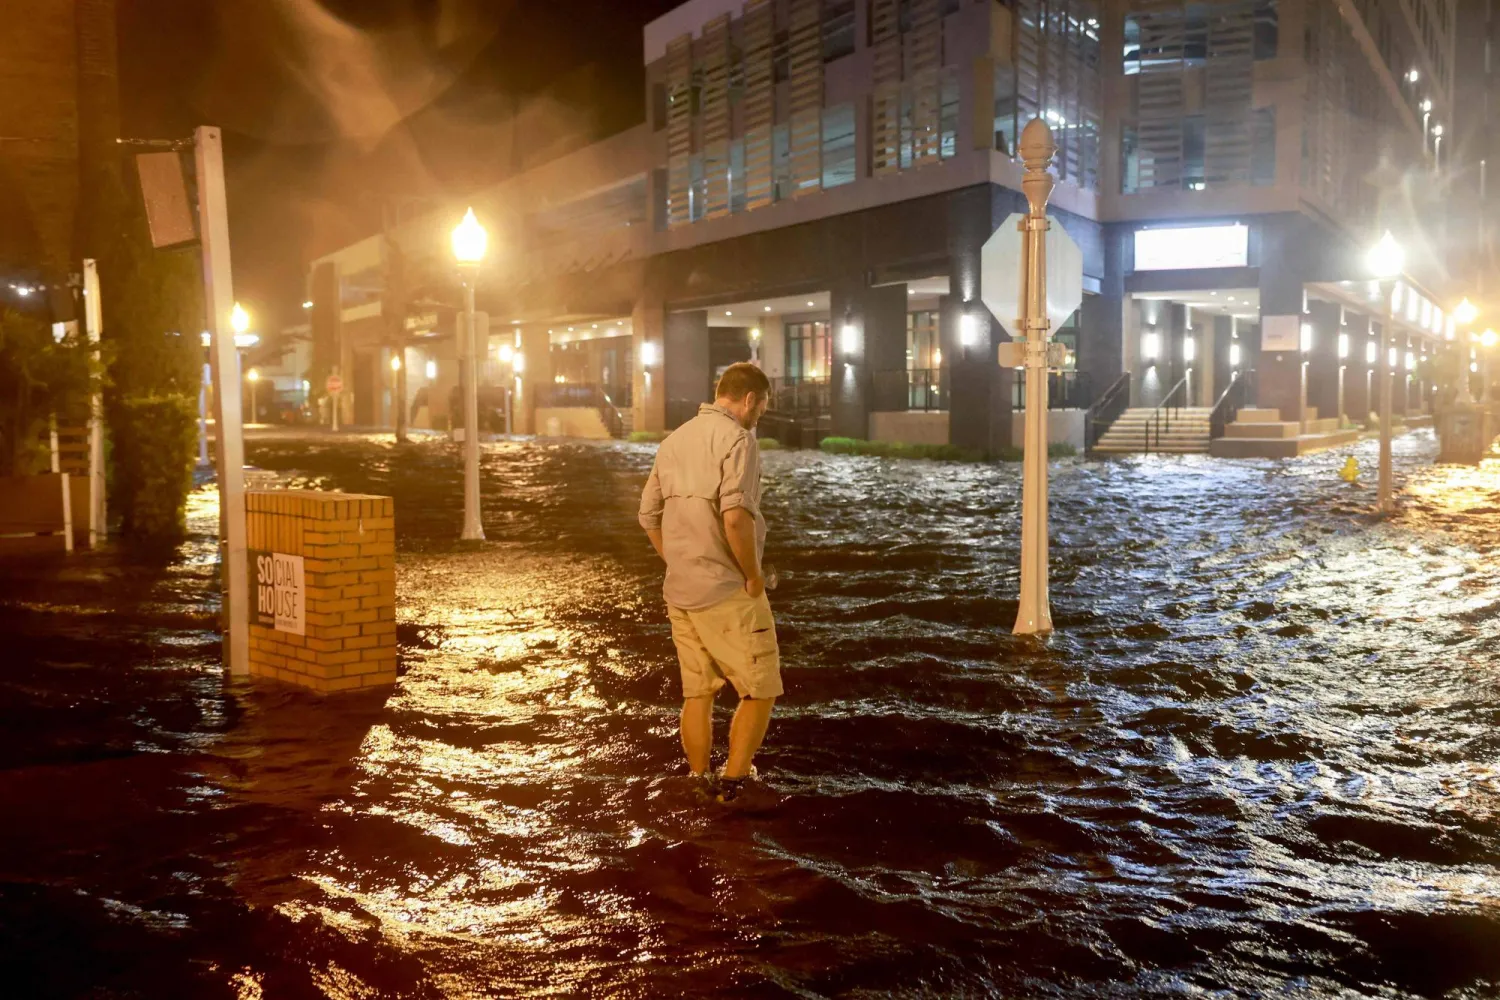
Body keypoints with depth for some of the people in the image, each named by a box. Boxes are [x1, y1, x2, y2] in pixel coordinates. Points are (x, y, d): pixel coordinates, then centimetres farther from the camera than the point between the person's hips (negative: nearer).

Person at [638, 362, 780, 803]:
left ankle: (701, 789, 22)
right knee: (759, 691, 4)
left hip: (679, 591, 8)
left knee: (697, 694, 15)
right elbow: (735, 516, -25)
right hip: (727, 591, -8)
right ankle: (733, 785, 4)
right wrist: (753, 575, -13)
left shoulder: (674, 440, 13)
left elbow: (649, 515, 17)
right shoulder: (737, 439, -12)